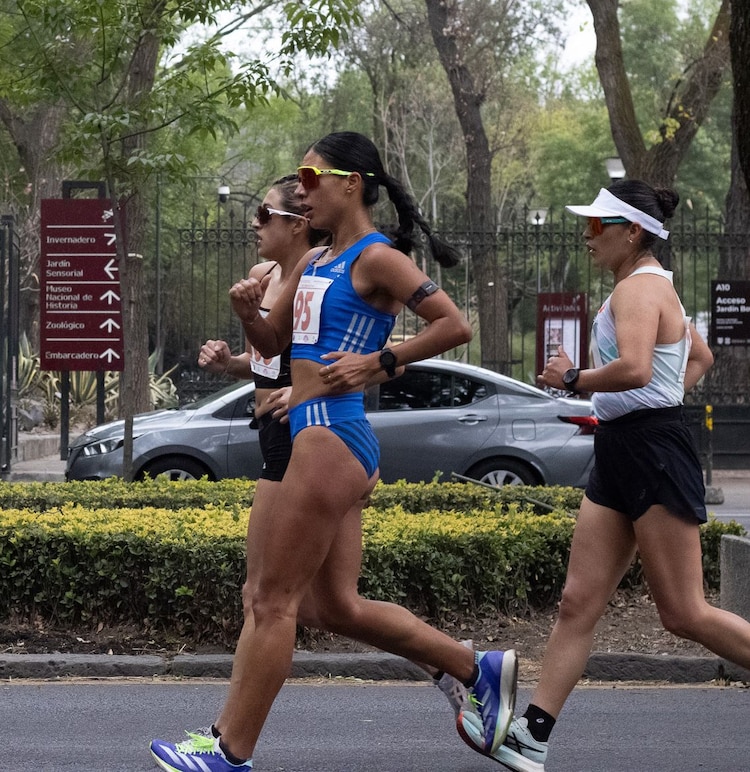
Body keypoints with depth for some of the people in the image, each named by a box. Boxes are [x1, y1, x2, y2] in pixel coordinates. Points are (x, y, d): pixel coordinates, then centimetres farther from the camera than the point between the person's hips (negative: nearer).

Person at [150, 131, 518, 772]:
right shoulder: (315, 263, 18)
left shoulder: (377, 258, -8)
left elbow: (455, 325, -15)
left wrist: (378, 362, -18)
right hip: (322, 437, 10)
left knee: (275, 600, -5)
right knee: (339, 606, 13)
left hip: (331, 437, -10)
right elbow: (273, 345, 25)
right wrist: (248, 312, 5)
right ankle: (481, 671, 22)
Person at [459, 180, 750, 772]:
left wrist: (573, 379, -17)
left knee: (685, 614, -6)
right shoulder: (651, 286, 18)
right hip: (620, 455, 10)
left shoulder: (639, 288, -13)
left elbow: (634, 369, -31)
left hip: (653, 453, -10)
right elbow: (700, 358, 33)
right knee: (579, 603, 4)